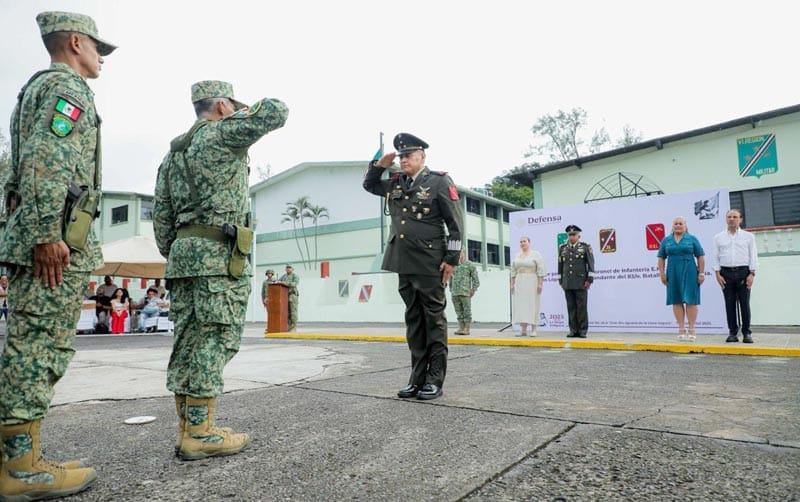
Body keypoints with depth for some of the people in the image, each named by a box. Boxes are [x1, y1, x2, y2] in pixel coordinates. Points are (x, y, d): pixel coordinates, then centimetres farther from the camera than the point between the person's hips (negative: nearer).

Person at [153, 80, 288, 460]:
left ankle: (187, 429, 14)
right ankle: (200, 434, -3)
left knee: (188, 340, 8)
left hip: (184, 251, 8)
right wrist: (246, 113, 14)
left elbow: (161, 216, 18)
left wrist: (173, 258, 22)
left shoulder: (173, 152, 22)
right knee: (215, 340, -6)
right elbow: (277, 112, -4)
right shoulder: (223, 132, -2)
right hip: (219, 252, -8)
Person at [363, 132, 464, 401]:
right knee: (413, 320, 9)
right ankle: (417, 378, 16)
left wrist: (452, 259, -11)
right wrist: (380, 164, 14)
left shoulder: (440, 182, -2)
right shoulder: (396, 183, 15)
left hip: (429, 265, -6)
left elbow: (455, 224, -5)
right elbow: (369, 185, 32)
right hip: (404, 263, 6)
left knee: (434, 318, 0)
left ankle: (435, 380, 7)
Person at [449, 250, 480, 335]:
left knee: (467, 311, -4)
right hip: (454, 293, 5)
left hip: (465, 292, -5)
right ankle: (461, 327, 12)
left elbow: (475, 278, 1)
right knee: (458, 311, 7)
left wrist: (473, 289, -5)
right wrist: (451, 289, 17)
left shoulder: (469, 265, 3)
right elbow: (451, 278, 24)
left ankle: (467, 328, -1)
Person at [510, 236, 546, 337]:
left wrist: (540, 284, -13)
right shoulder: (516, 256, 14)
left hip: (532, 282, -4)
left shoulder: (536, 254, 0)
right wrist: (512, 284, 7)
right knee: (520, 305, 1)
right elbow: (513, 272, 14)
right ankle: (523, 329, 4)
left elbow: (541, 270, -6)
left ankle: (533, 330, 2)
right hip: (519, 283, 4)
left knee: (532, 305, -2)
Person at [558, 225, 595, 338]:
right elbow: (560, 265, 15)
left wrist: (589, 280, -6)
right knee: (571, 307, 4)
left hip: (581, 283, -3)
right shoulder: (563, 249, 11)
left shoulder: (585, 247, 2)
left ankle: (583, 331, 4)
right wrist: (561, 281, 12)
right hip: (567, 284, 3)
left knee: (582, 307, -1)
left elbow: (591, 264, 0)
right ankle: (573, 330, 9)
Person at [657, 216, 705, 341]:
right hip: (673, 274, 2)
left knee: (691, 300, -1)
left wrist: (701, 273, -3)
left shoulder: (692, 239, 4)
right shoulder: (666, 240, 9)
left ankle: (691, 330, 5)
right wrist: (662, 273, 3)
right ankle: (681, 329, 10)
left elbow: (700, 257, 3)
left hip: (689, 273, -2)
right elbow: (661, 258, 10)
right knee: (676, 301, 3)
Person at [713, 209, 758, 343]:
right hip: (726, 273, 1)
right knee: (729, 304, 2)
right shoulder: (719, 237, 11)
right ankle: (733, 332, 7)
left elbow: (753, 256, 5)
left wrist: (752, 274, -5)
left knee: (744, 304, -1)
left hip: (743, 272, -1)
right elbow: (716, 257, 8)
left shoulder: (748, 236, 8)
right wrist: (718, 274, -1)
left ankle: (747, 333, 7)